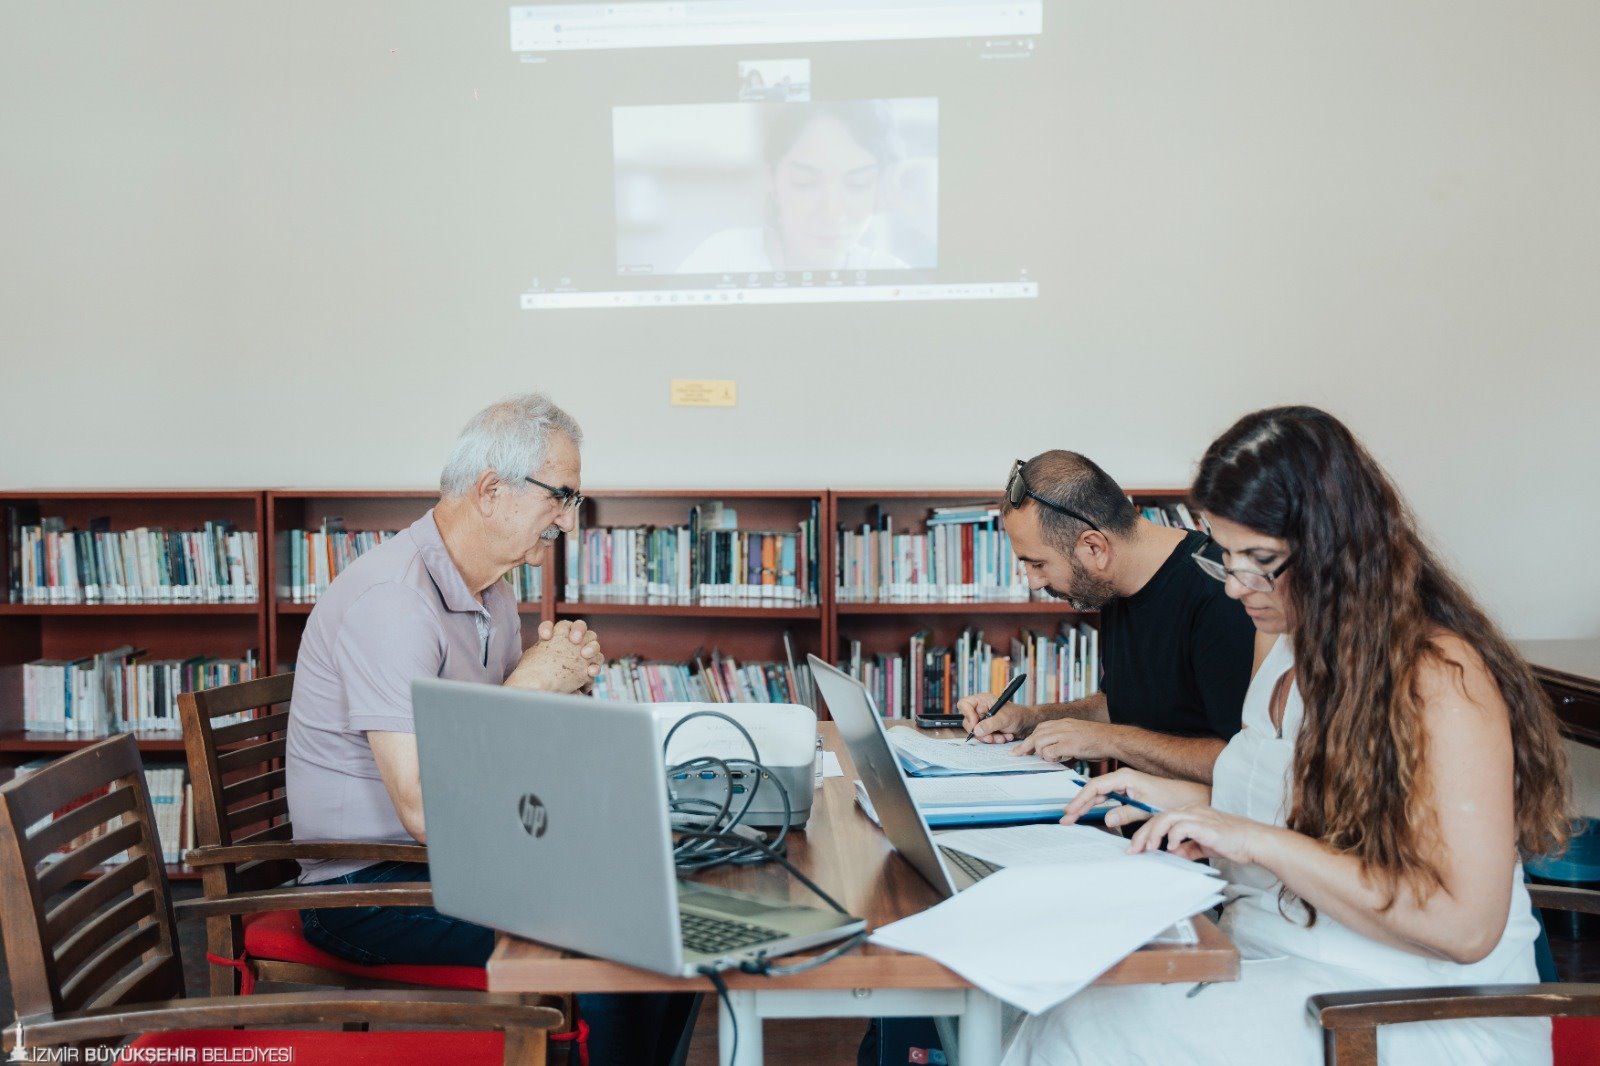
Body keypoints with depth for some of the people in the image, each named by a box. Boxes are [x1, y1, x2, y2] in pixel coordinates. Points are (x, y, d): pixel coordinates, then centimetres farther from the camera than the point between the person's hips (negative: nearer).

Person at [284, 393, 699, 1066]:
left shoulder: (493, 596, 8)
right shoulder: (390, 600, -23)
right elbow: (427, 813, -28)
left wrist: (563, 674, -6)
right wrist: (528, 684, -19)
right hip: (370, 887, -8)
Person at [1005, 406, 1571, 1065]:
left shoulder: (1440, 676, -16)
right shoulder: (1289, 649, 9)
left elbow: (1465, 925, -21)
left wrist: (1258, 840, -23)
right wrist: (1181, 799, 5)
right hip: (1260, 961, 7)